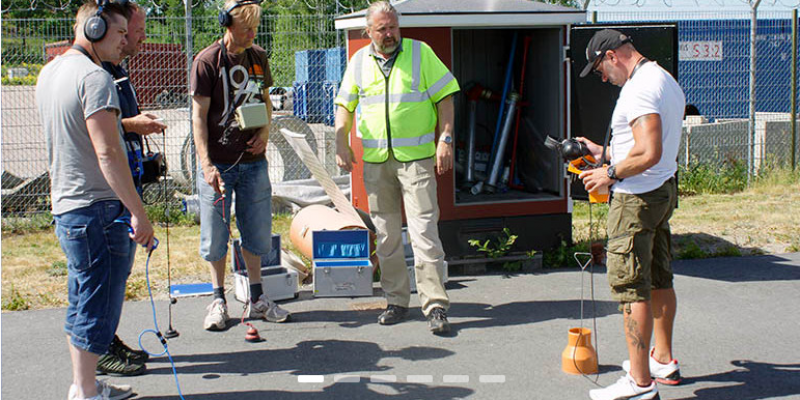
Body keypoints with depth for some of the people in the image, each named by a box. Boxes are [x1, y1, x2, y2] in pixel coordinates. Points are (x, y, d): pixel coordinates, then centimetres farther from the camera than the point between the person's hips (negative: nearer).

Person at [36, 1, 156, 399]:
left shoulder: (50, 71, 13)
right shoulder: (94, 77, -17)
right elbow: (107, 153, -24)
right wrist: (138, 213, -23)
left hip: (65, 206, 10)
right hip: (98, 209, -10)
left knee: (83, 303, 18)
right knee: (97, 307, -1)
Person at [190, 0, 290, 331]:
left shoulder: (258, 57, 8)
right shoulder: (208, 61, -8)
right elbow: (199, 115, -10)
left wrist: (265, 130, 1)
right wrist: (206, 165, -18)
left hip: (253, 160, 5)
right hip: (218, 162, -4)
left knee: (257, 231, 9)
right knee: (215, 235, 2)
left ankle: (256, 298, 21)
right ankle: (219, 300, 16)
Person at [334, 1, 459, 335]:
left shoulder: (420, 53, 3)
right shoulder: (359, 62, 11)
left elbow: (444, 98, 2)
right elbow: (345, 105, 15)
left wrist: (445, 139, -8)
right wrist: (341, 142, 1)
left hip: (416, 157, -3)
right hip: (375, 160, 4)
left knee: (424, 229, -10)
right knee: (386, 233, 8)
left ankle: (436, 306, -6)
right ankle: (396, 301, 19)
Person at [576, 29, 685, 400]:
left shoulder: (639, 89, -19)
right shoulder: (666, 81, 14)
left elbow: (649, 154, -28)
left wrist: (611, 173, -15)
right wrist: (605, 152, 21)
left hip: (637, 198, -11)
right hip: (664, 190, 11)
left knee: (630, 286, -7)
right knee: (659, 279, 18)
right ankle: (663, 360, 31)